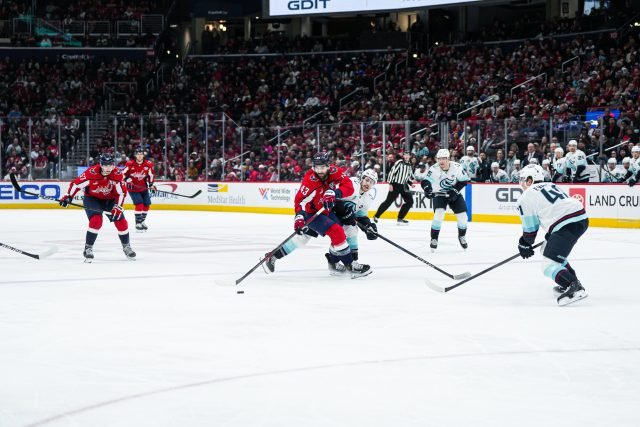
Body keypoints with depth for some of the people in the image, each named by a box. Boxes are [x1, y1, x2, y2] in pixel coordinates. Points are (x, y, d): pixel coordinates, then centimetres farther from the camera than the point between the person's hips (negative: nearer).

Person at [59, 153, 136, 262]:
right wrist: (68, 196, -29)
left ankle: (126, 247, 20)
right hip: (92, 198, -3)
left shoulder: (117, 174, -22)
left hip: (109, 199, 3)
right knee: (96, 221, -24)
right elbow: (76, 183, -21)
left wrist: (117, 208, -22)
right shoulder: (92, 172, -30)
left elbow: (122, 192, -16)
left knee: (121, 221, -2)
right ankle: (88, 248, -12)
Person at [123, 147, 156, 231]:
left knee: (146, 204, 7)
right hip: (133, 188, -5)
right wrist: (127, 179, -21)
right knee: (139, 204, -19)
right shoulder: (130, 164, -14)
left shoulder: (148, 164, -6)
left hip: (143, 188, 5)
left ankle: (142, 221, 29)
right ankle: (138, 223, -12)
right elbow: (123, 173, -6)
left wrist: (151, 184, -6)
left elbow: (151, 175, 4)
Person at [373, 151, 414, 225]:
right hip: (395, 185, -7)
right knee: (389, 201, -9)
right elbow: (392, 172, -15)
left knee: (410, 201, 1)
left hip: (404, 186, 7)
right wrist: (390, 184, -19)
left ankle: (400, 218, 7)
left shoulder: (409, 165, 12)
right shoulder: (399, 162, -10)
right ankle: (376, 216, -1)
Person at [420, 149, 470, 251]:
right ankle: (434, 239, -9)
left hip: (454, 194, 2)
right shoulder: (434, 169, -20)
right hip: (439, 194, -2)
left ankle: (462, 236, 26)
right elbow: (426, 181, -18)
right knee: (439, 214, -22)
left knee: (462, 216, -1)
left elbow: (464, 180, -9)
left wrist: (455, 190, -20)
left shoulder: (457, 167, -19)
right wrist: (427, 188, -39)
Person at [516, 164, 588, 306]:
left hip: (567, 225, -9)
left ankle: (575, 288, -28)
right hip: (582, 218, 9)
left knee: (549, 265, -8)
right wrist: (550, 235, 40)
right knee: (551, 251, 29)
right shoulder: (551, 186, 27)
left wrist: (525, 244, 28)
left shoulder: (526, 198, 5)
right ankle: (571, 282, 30)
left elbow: (530, 228, 10)